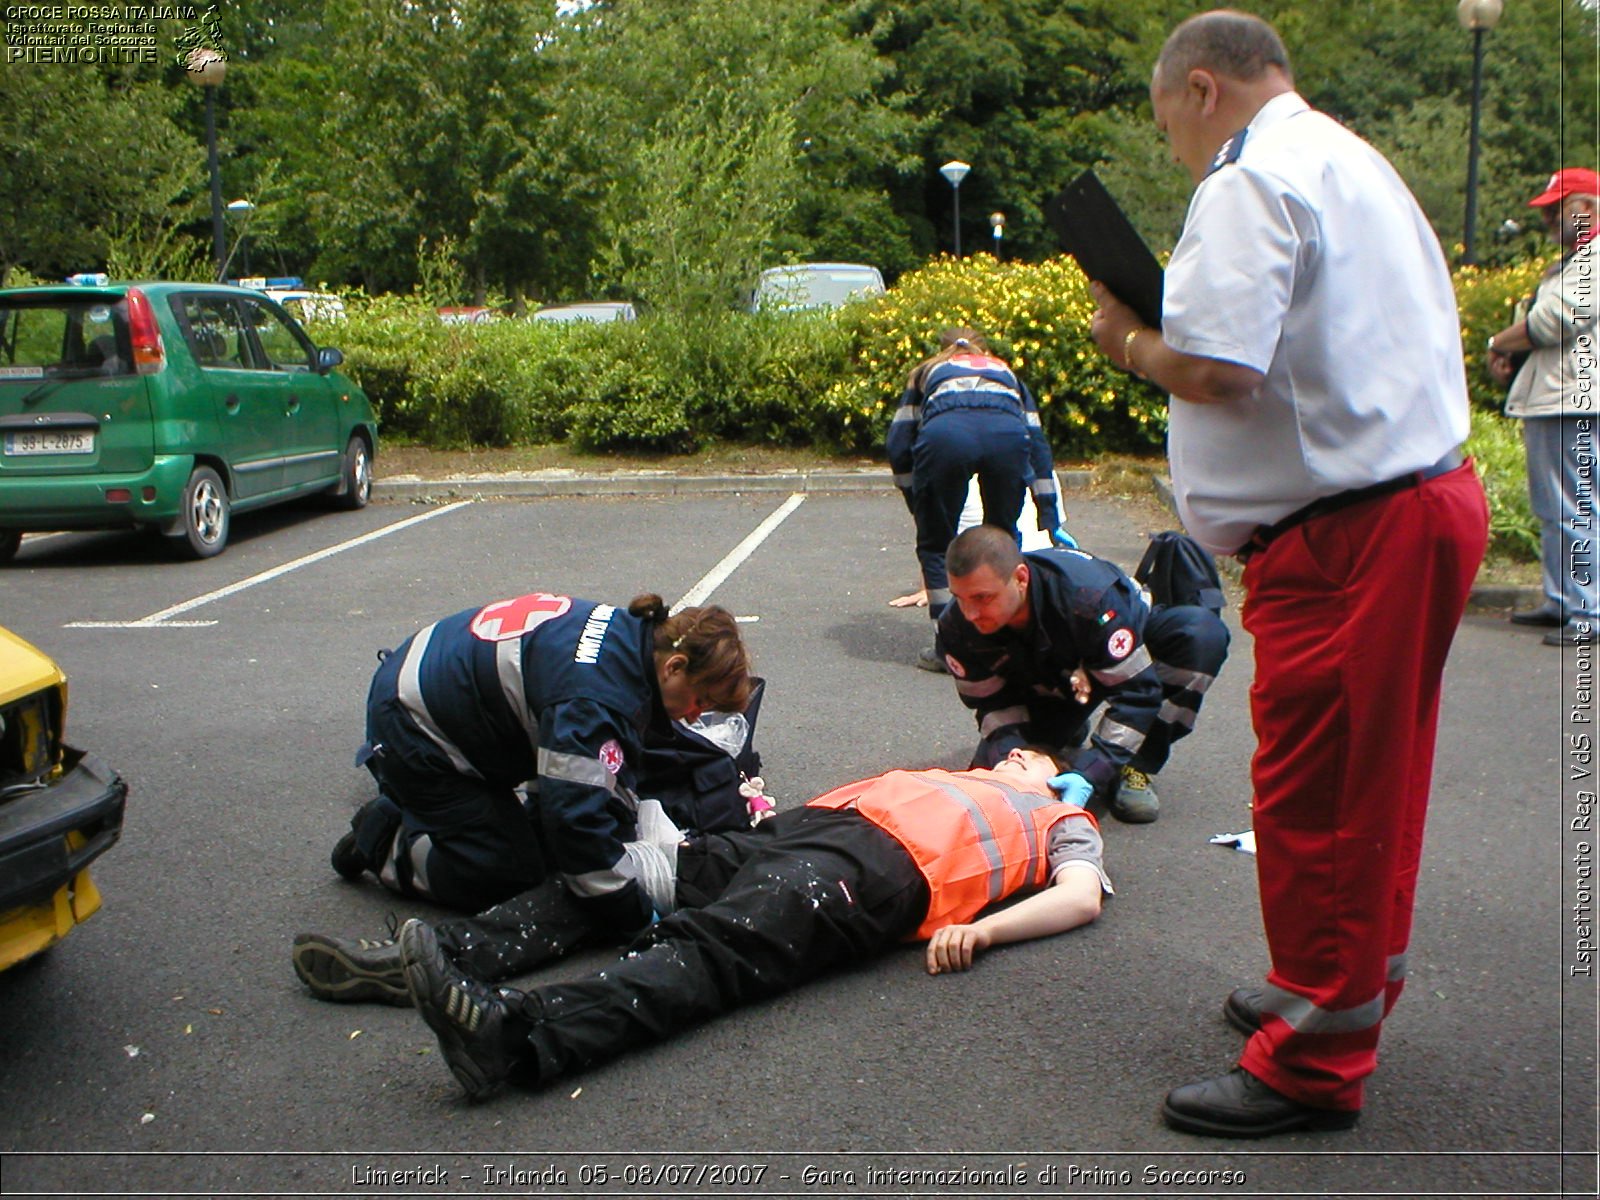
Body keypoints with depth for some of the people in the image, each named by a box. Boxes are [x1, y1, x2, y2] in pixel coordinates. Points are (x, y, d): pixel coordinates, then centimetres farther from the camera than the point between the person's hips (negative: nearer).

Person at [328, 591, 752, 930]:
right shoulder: (594, 695, -36)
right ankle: (385, 844, 8)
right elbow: (578, 814, -36)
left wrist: (636, 814, -5)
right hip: (412, 727, -9)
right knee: (508, 877, -7)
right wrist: (636, 912, -28)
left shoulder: (629, 635, -6)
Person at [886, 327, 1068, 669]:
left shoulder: (928, 373, 38)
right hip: (1008, 433, 1)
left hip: (944, 433, -1)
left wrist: (919, 506, 35)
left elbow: (898, 447, 26)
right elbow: (1039, 447, 34)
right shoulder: (1007, 373, 41)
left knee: (936, 544, 16)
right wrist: (1051, 521, 35)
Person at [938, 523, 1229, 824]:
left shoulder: (1088, 595, -41)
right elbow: (992, 703, -14)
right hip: (1046, 688, 2)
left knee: (1204, 632, -34)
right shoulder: (957, 627, -28)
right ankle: (1070, 733, 16)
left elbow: (1136, 691, -36)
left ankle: (1132, 770, -21)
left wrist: (1089, 774, -43)